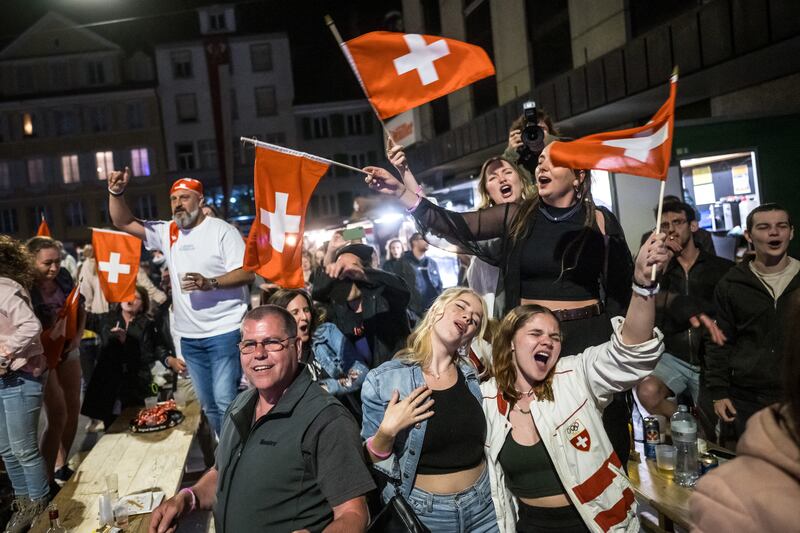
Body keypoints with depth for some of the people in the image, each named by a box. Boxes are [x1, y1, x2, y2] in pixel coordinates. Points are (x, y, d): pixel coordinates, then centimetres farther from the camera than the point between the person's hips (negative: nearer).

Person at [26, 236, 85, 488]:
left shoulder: (64, 277, -6)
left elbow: (80, 308, 8)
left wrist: (78, 335, -4)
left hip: (67, 350, 6)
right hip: (42, 356, -6)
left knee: (73, 409, 12)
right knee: (57, 417, -8)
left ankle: (61, 468, 30)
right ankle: (47, 481, 6)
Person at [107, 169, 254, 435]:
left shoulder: (221, 230, -7)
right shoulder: (168, 232, 11)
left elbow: (247, 273, -13)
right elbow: (124, 222, 10)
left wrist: (210, 283, -26)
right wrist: (116, 193, -7)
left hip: (224, 331, -6)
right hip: (189, 336, 7)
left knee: (225, 400, -10)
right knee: (208, 404, 13)